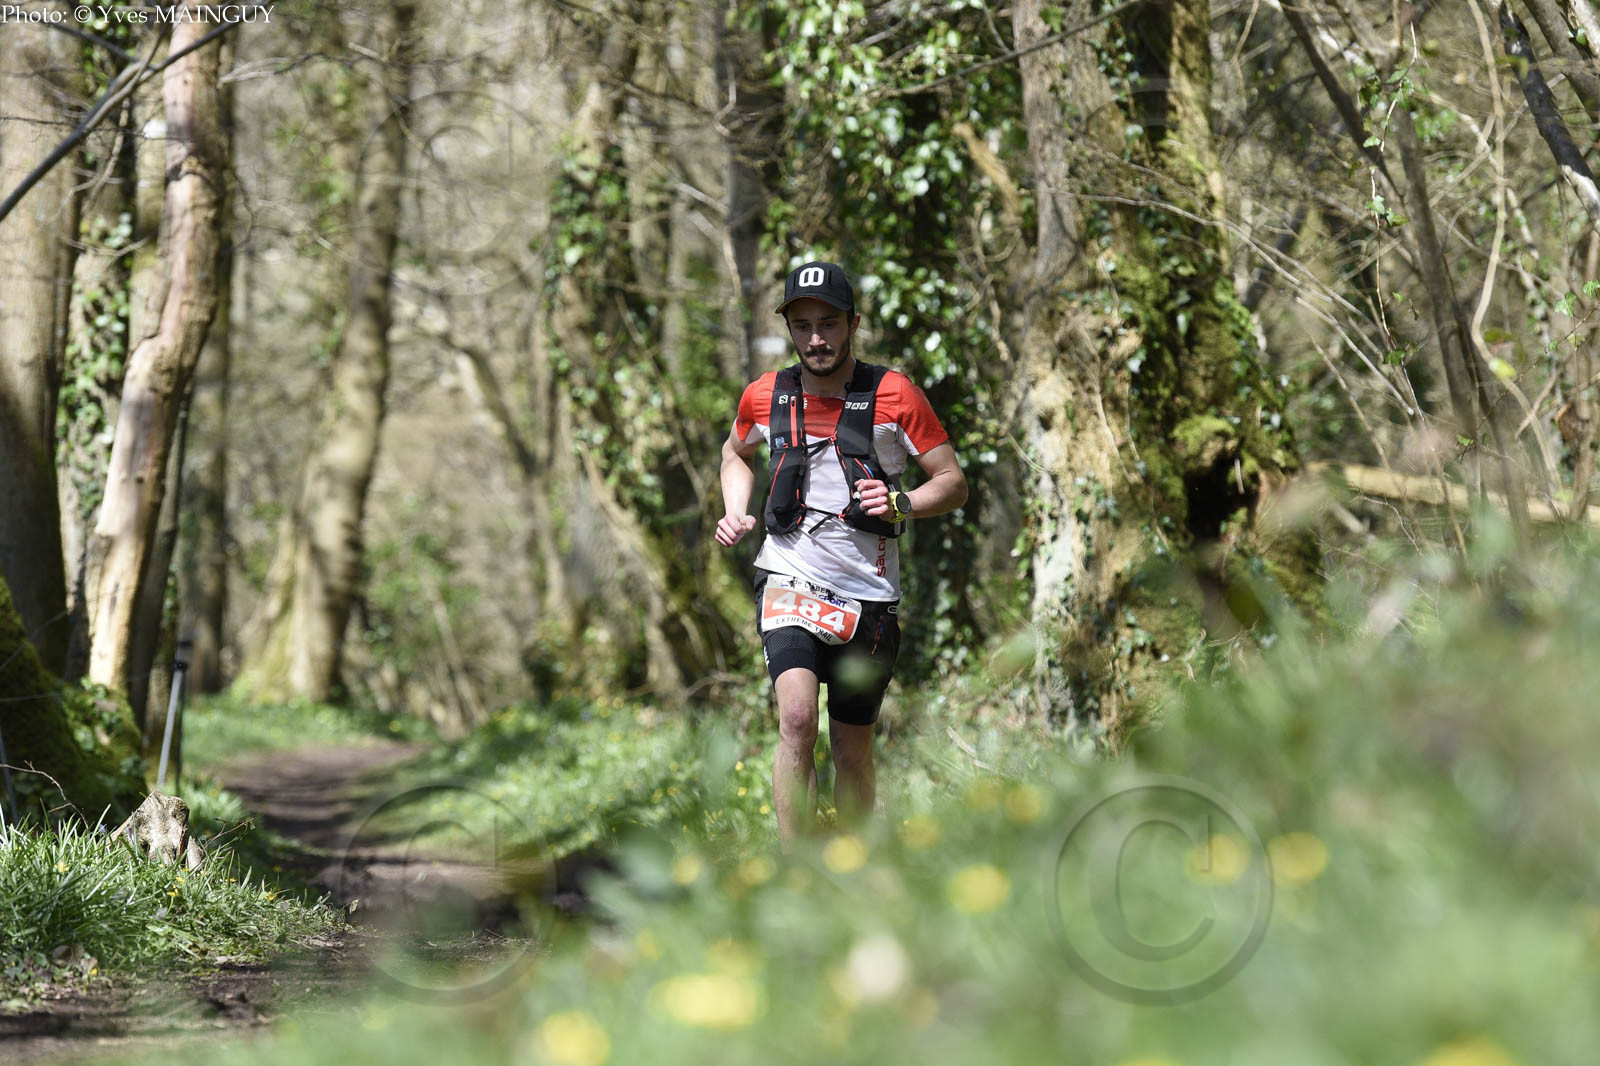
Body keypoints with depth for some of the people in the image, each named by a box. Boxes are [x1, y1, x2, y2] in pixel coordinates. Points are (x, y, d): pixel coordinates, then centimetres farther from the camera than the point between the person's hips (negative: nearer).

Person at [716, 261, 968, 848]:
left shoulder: (894, 396, -7)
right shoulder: (766, 396, 1)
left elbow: (953, 482, -1)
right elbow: (735, 452, 24)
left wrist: (902, 503, -21)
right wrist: (735, 513, 6)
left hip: (868, 597, 0)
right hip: (789, 579, 0)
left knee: (853, 752, 9)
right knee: (797, 720, -23)